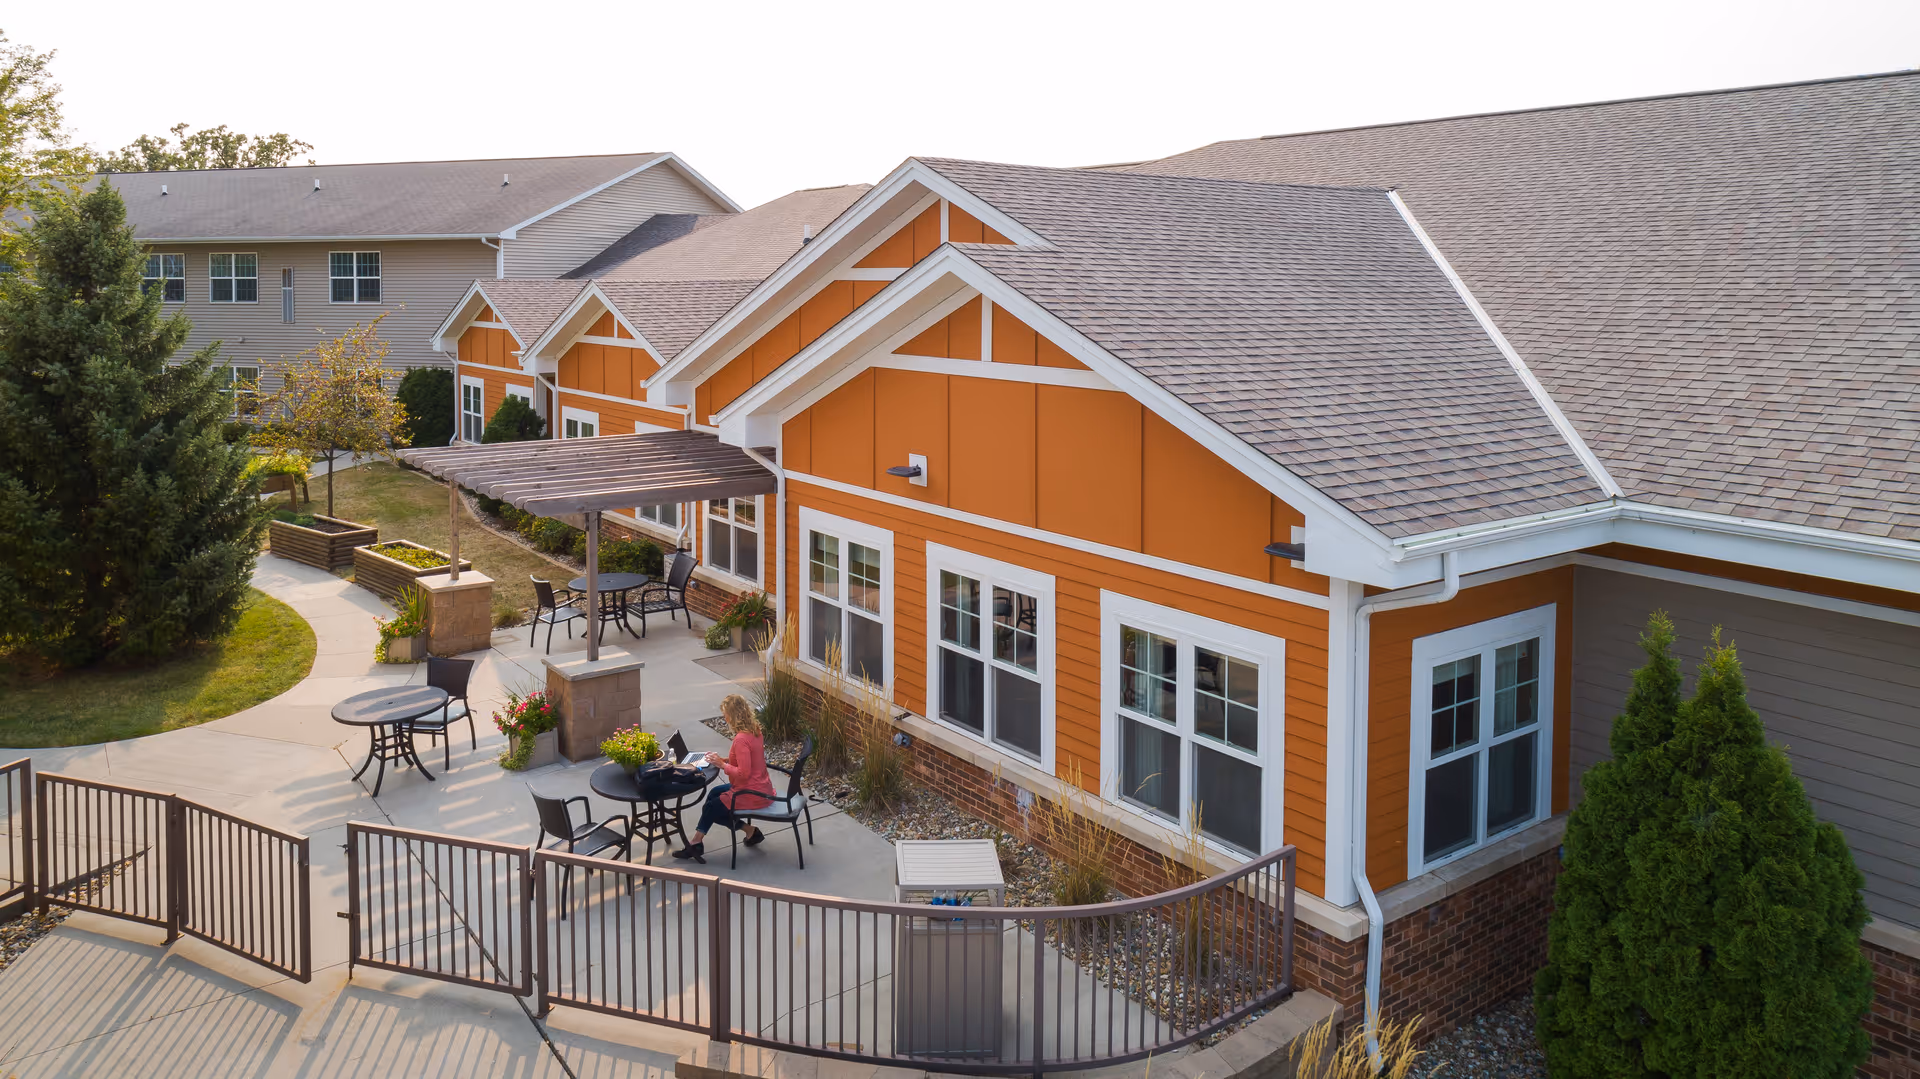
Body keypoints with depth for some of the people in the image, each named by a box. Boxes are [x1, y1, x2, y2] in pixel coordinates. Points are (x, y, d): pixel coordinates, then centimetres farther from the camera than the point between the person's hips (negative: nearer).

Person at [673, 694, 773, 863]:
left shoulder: (741, 739, -26)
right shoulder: (754, 730, 2)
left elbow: (743, 773, -28)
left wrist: (722, 765, -14)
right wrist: (725, 759, 7)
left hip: (751, 794, -9)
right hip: (760, 786, 9)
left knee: (712, 808, 11)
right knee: (714, 793, 22)